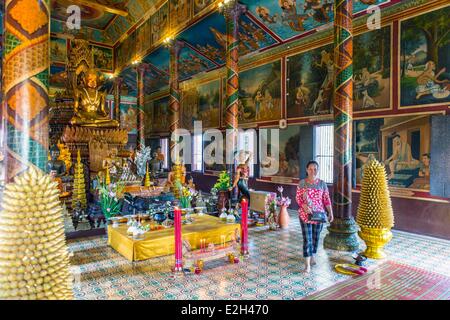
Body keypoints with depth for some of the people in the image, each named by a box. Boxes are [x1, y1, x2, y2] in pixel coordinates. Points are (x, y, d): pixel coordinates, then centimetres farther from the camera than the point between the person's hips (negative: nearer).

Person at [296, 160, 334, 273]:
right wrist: (304, 206, -20)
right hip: (305, 214, -2)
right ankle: (307, 264, -1)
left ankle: (312, 256, 37)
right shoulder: (302, 183, -4)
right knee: (307, 238, -5)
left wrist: (330, 213, -3)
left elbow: (327, 199, 3)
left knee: (316, 237, 14)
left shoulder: (322, 183, 1)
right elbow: (298, 197, -3)